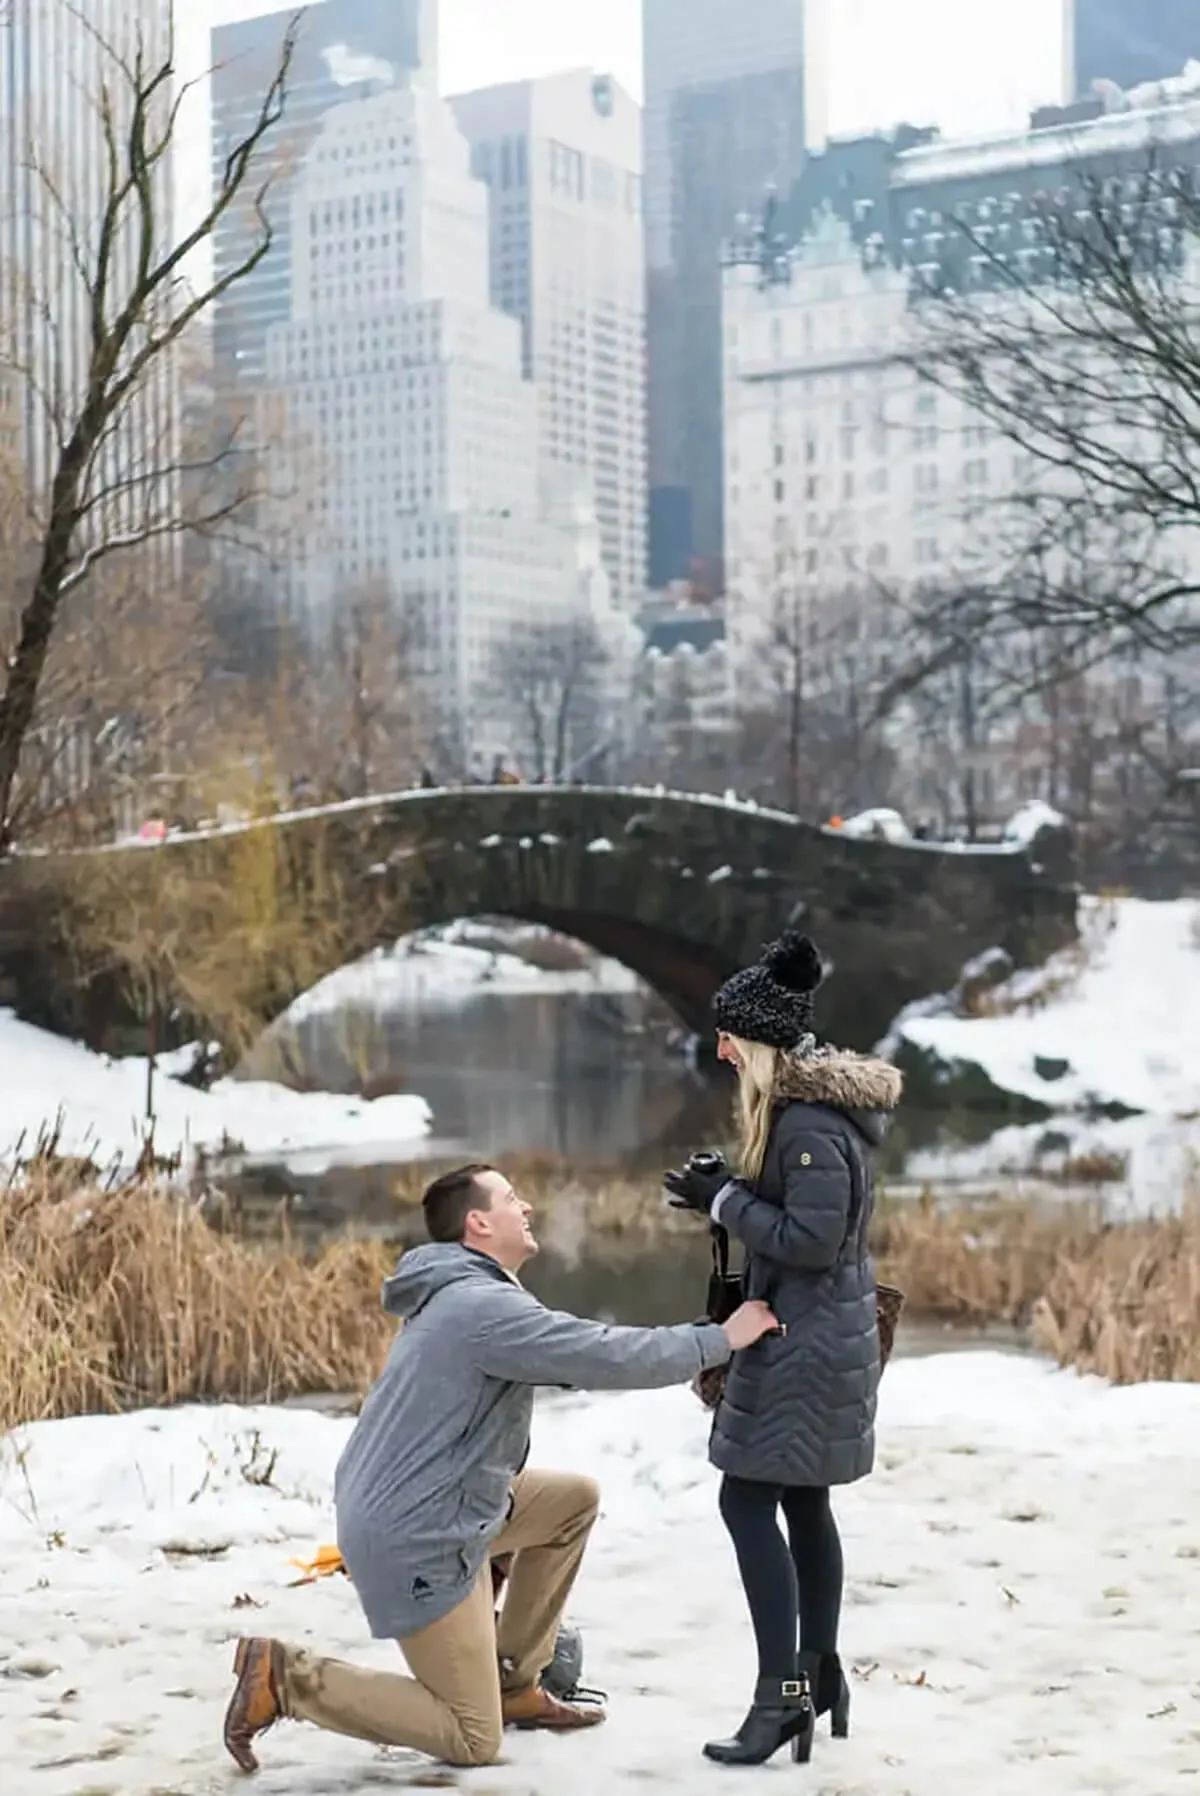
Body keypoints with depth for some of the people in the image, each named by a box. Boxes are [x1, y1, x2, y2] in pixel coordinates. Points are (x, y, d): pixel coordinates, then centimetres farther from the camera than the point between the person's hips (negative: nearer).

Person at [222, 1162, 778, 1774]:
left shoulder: (459, 1295, 12)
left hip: (419, 1510, 10)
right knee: (473, 1742, -3)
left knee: (575, 1498, 17)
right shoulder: (484, 1306, -21)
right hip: (414, 1537, -10)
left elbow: (578, 1351, 17)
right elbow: (609, 1358, -23)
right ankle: (284, 1677, -3)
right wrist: (720, 1340, -12)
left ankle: (513, 1686, 21)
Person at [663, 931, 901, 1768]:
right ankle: (820, 1673, 24)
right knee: (803, 1502, 15)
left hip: (807, 1341, -10)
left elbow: (810, 1239, -24)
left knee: (749, 1502, -8)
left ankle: (784, 1690, -6)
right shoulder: (809, 1102, 11)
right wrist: (729, 1187, 4)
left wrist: (724, 1203, -15)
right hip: (815, 1335, 10)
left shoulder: (810, 1122, -21)